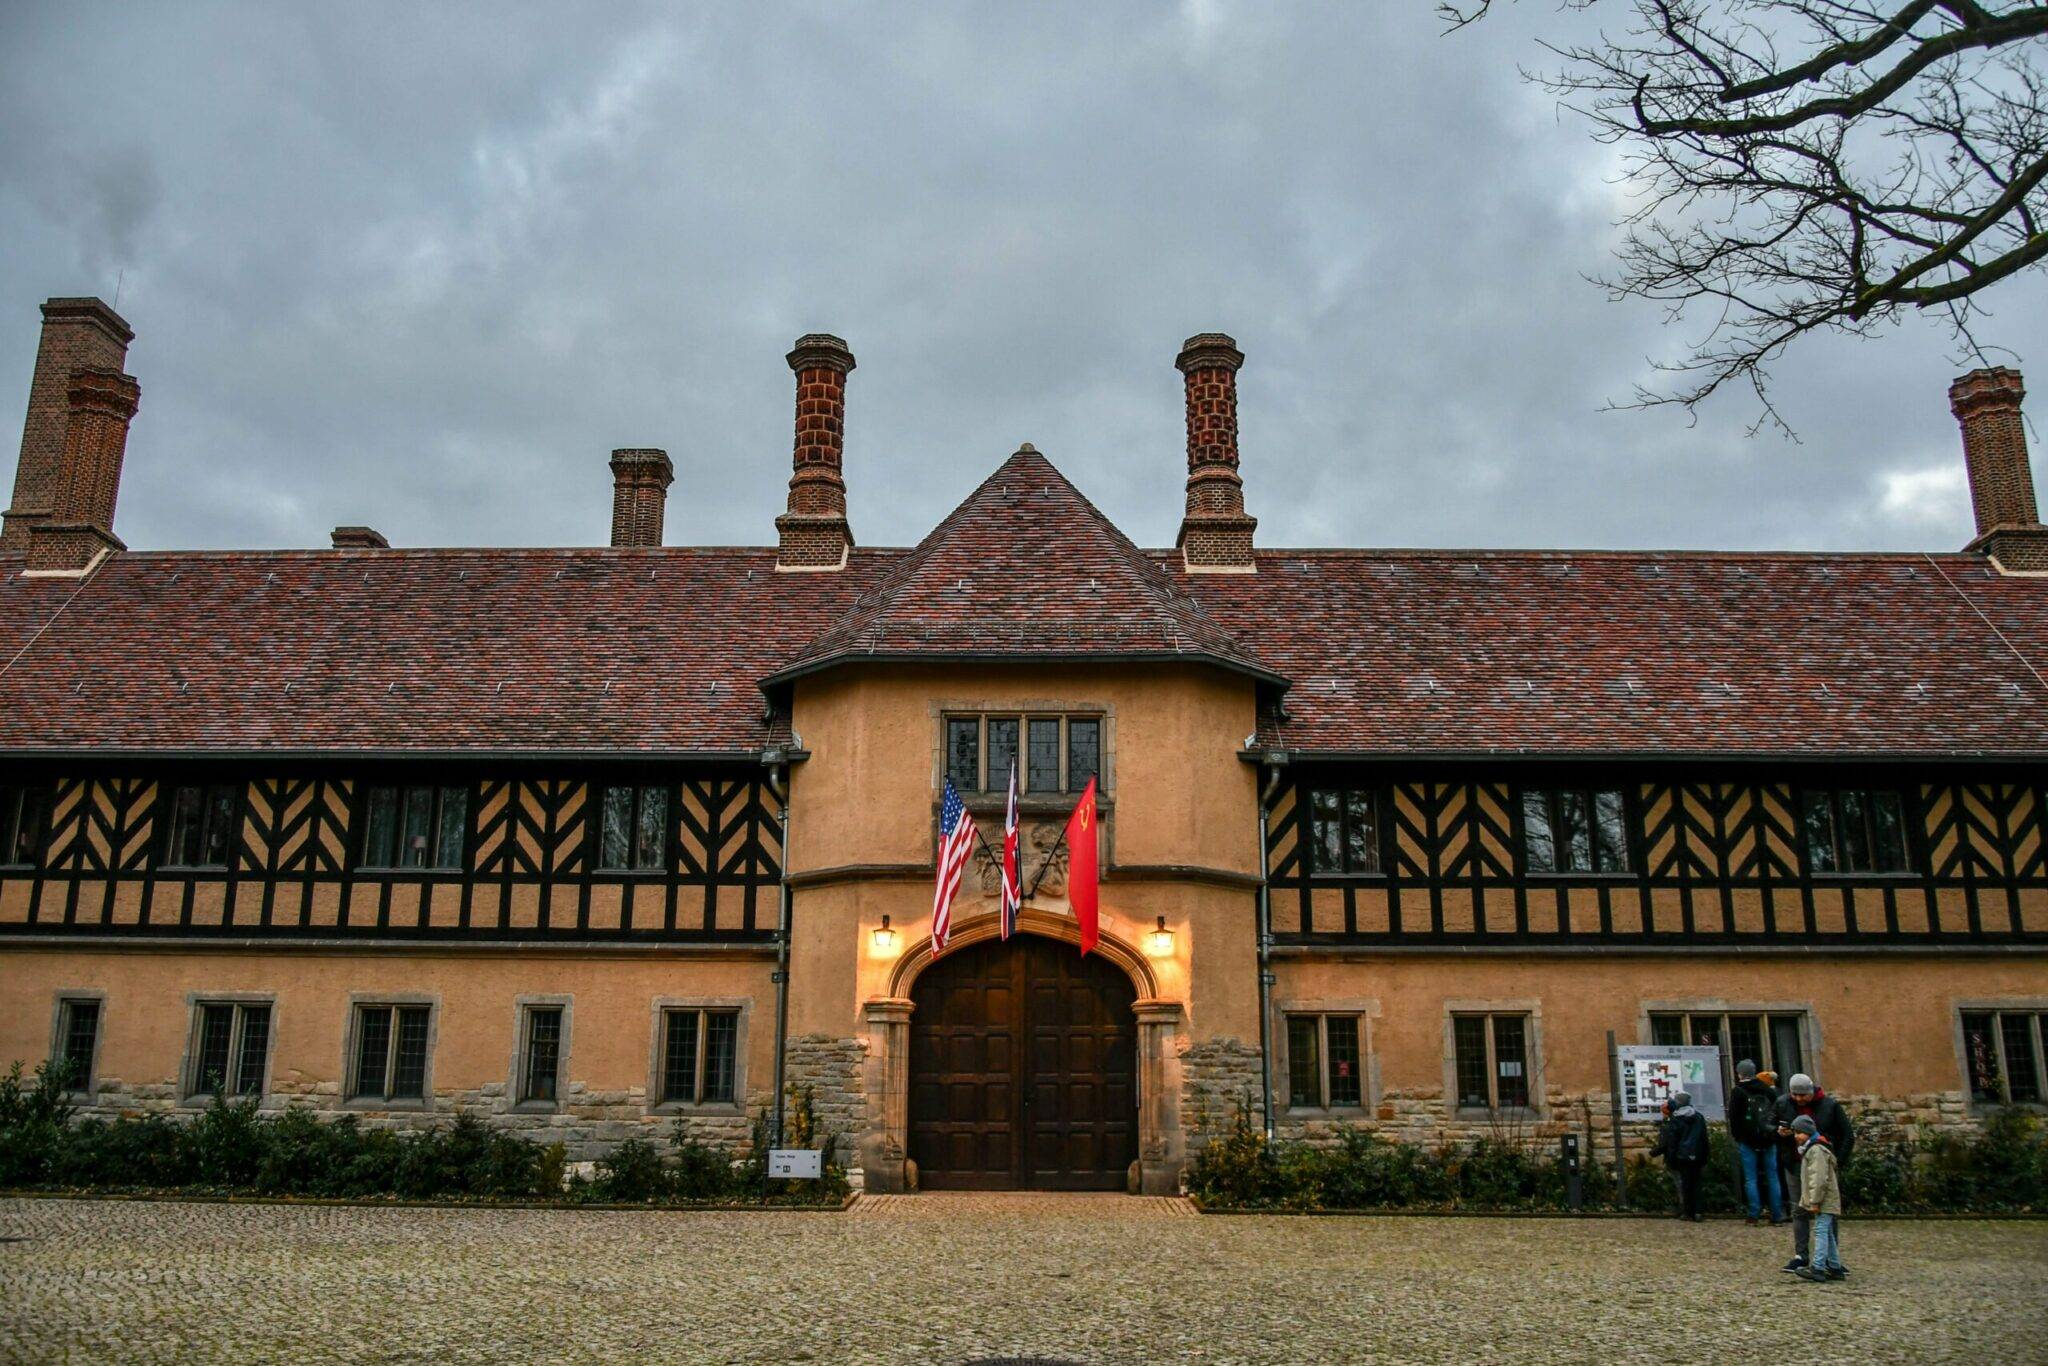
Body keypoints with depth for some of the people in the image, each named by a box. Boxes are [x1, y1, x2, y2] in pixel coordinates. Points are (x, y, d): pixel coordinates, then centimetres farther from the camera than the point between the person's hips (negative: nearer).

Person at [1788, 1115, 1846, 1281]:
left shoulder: (1817, 1150, -16)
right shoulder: (1809, 1149, 18)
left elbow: (1819, 1178, -23)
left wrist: (1815, 1201, -23)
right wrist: (1807, 1200, 23)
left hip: (1825, 1201, -11)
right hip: (1825, 1201, 11)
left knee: (1821, 1231, -15)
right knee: (1827, 1233, 15)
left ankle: (1817, 1267, -20)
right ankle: (1834, 1267, 22)